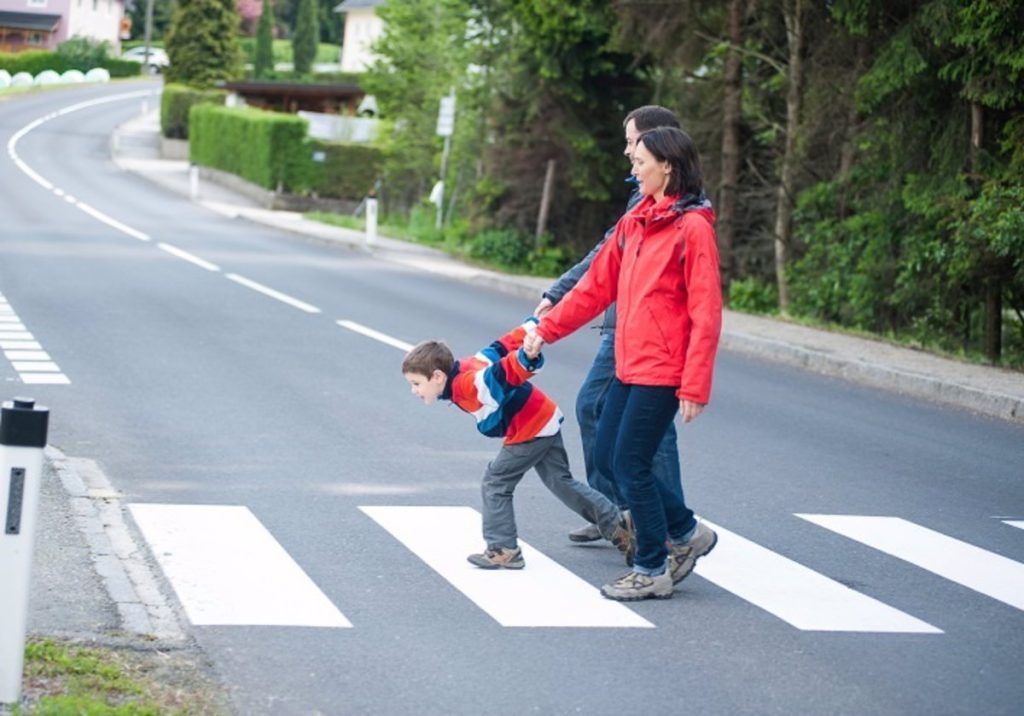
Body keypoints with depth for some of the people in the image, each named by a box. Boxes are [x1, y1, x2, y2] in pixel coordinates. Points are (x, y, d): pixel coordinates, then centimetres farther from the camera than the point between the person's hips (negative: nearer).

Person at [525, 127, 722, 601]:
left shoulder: (692, 228, -14)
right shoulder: (635, 222, 11)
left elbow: (705, 314, -16)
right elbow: (598, 285, 17)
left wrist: (695, 386, -19)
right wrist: (547, 328, 16)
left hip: (662, 372, -8)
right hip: (629, 366, 9)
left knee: (630, 465, -4)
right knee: (608, 455, 12)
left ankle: (653, 571, 12)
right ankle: (686, 532, 25)